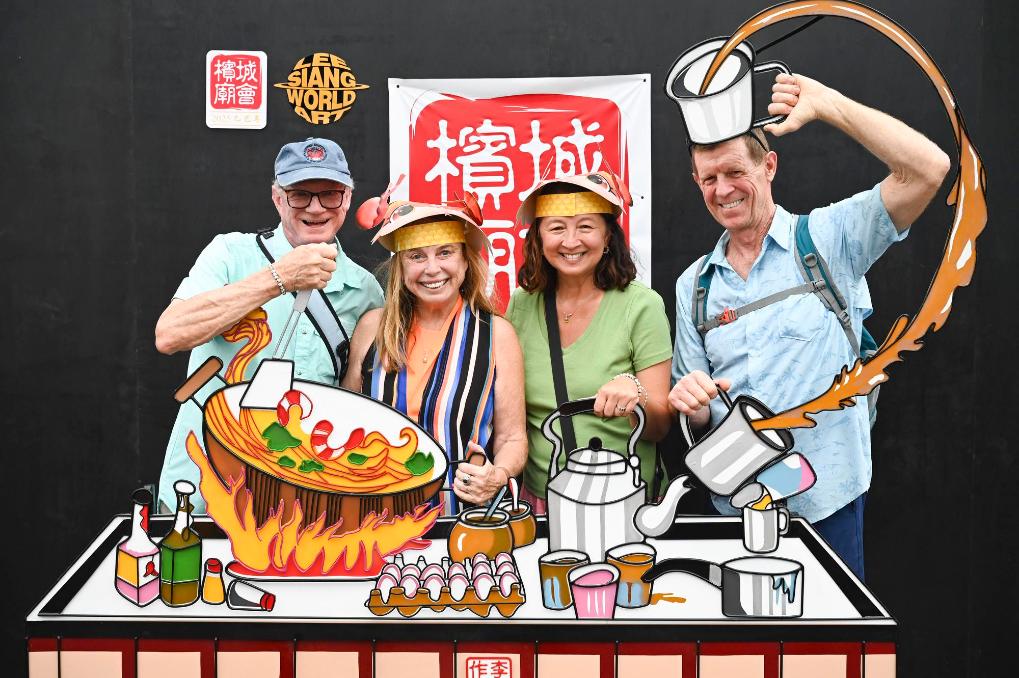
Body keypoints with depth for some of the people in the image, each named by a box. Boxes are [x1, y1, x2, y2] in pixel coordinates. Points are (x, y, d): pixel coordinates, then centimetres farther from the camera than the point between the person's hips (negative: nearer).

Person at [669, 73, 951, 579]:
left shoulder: (827, 239, -4)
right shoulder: (693, 284, 7)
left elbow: (927, 169, -18)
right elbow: (699, 415, 9)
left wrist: (828, 105, -17)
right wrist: (693, 402, -14)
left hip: (824, 503, -3)